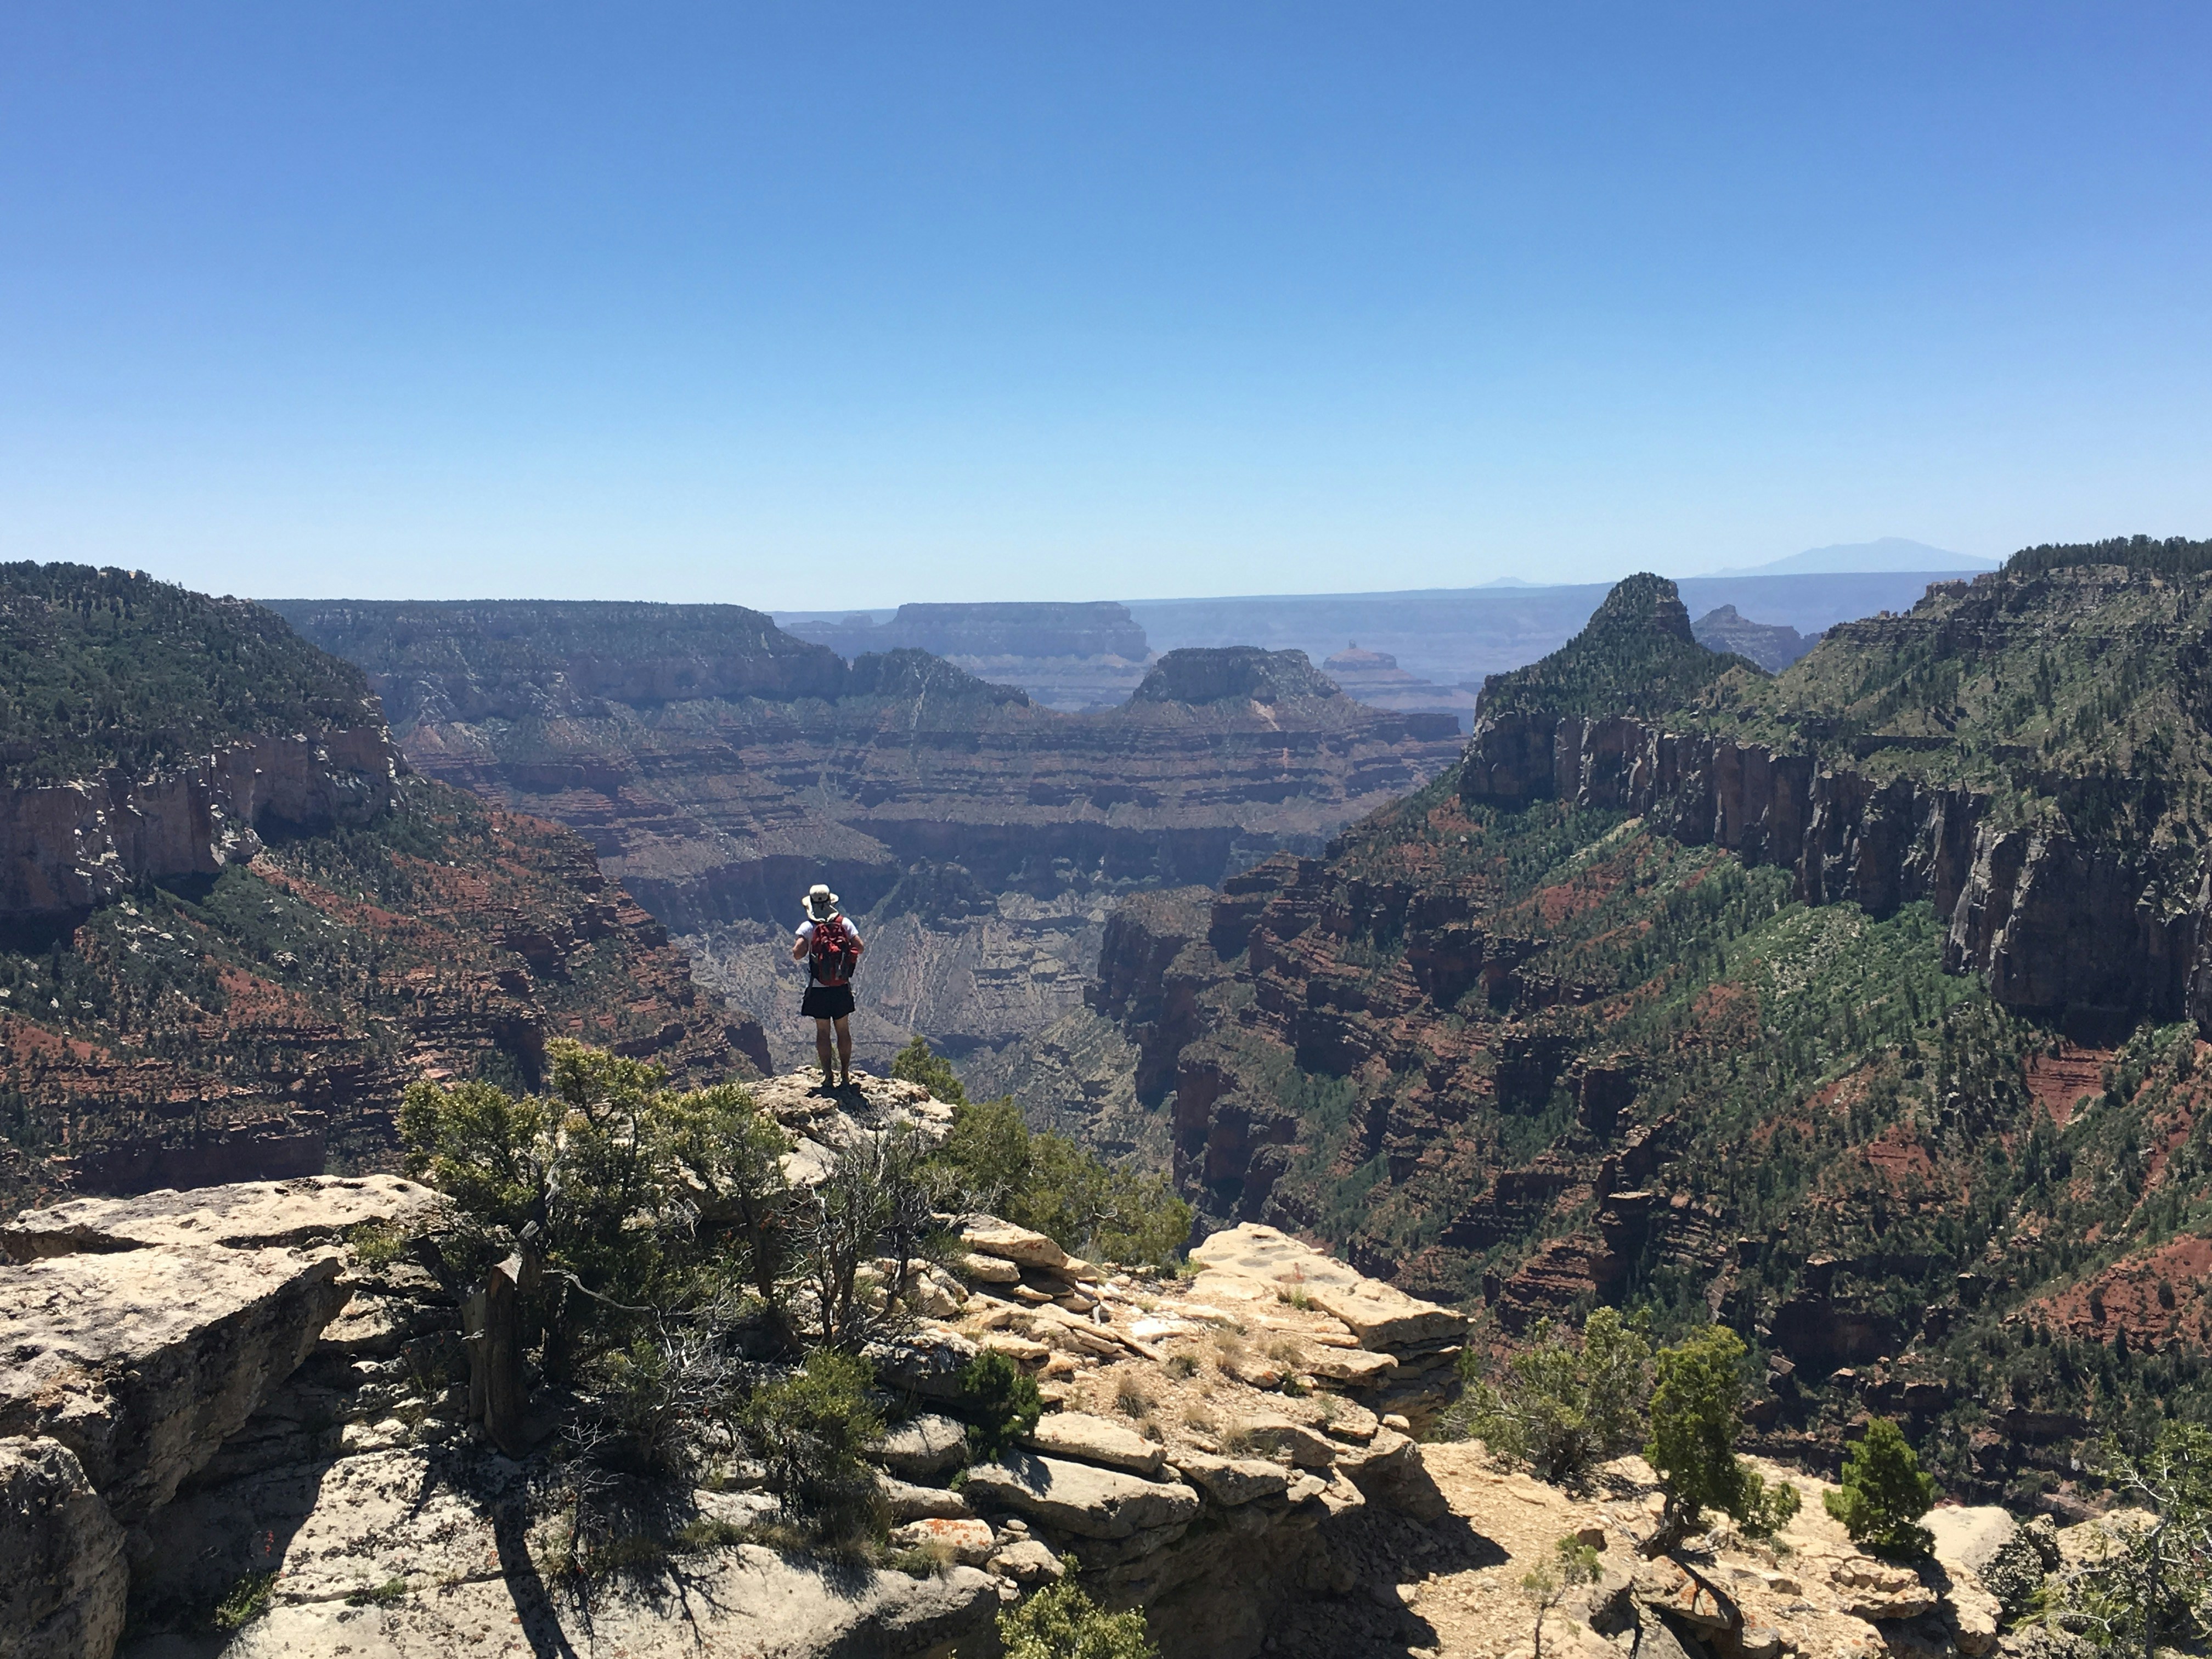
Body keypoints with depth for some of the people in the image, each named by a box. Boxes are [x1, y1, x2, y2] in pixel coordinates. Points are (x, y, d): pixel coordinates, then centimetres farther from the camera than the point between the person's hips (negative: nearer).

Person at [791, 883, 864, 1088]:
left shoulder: (807, 928, -9)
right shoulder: (844, 924, -3)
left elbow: (797, 954, -19)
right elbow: (860, 948, -8)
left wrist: (797, 947, 3)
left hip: (818, 989, -2)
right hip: (842, 988, 2)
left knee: (823, 1031, 7)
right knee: (843, 1031, 10)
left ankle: (828, 1076, 7)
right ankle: (845, 1075, 13)